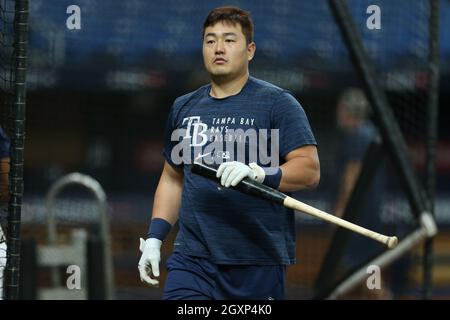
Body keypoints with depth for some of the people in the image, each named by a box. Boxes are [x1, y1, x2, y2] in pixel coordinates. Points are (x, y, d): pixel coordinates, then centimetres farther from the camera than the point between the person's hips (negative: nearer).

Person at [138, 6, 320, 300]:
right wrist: (154, 239, 14)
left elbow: (310, 170, -9)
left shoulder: (278, 103, -1)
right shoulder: (184, 108, 15)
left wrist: (258, 173, -26)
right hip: (192, 259, 4)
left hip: (259, 263, -3)